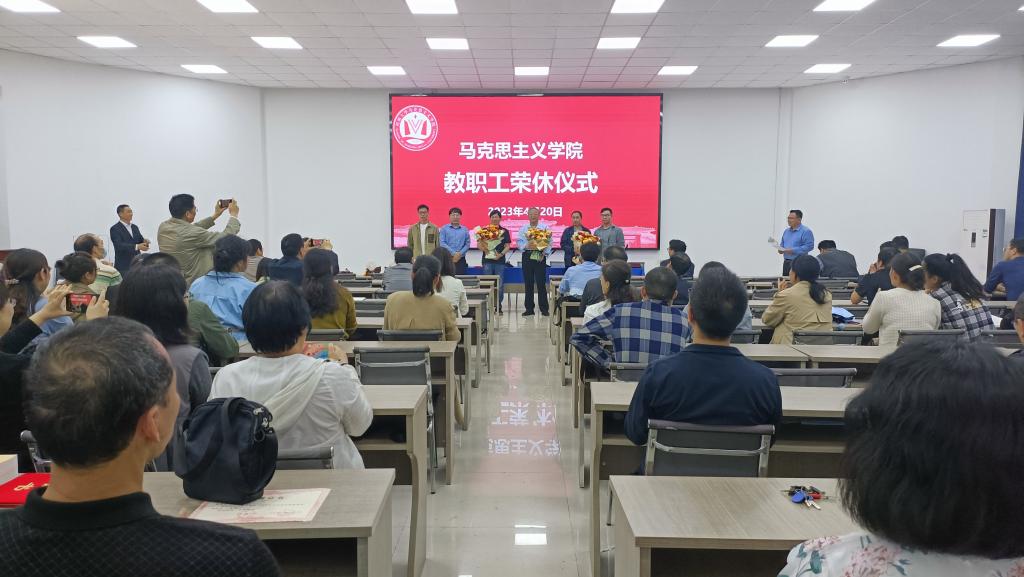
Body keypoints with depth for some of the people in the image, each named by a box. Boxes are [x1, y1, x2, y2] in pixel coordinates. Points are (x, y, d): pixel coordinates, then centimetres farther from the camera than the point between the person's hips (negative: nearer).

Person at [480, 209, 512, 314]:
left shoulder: (504, 231, 6)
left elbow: (507, 246, 4)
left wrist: (501, 254, -13)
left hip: (500, 261, 0)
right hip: (487, 260, 0)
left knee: (500, 284, 1)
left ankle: (499, 306, 9)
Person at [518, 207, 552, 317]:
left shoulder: (545, 228, 5)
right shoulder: (523, 229, 11)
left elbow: (549, 242, 0)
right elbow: (519, 242, 4)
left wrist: (545, 253, -11)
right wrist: (527, 246, -14)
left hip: (540, 257, -2)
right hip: (527, 256, 2)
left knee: (541, 283, -4)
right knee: (528, 283, 4)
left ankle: (544, 309, 2)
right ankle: (529, 308, 11)